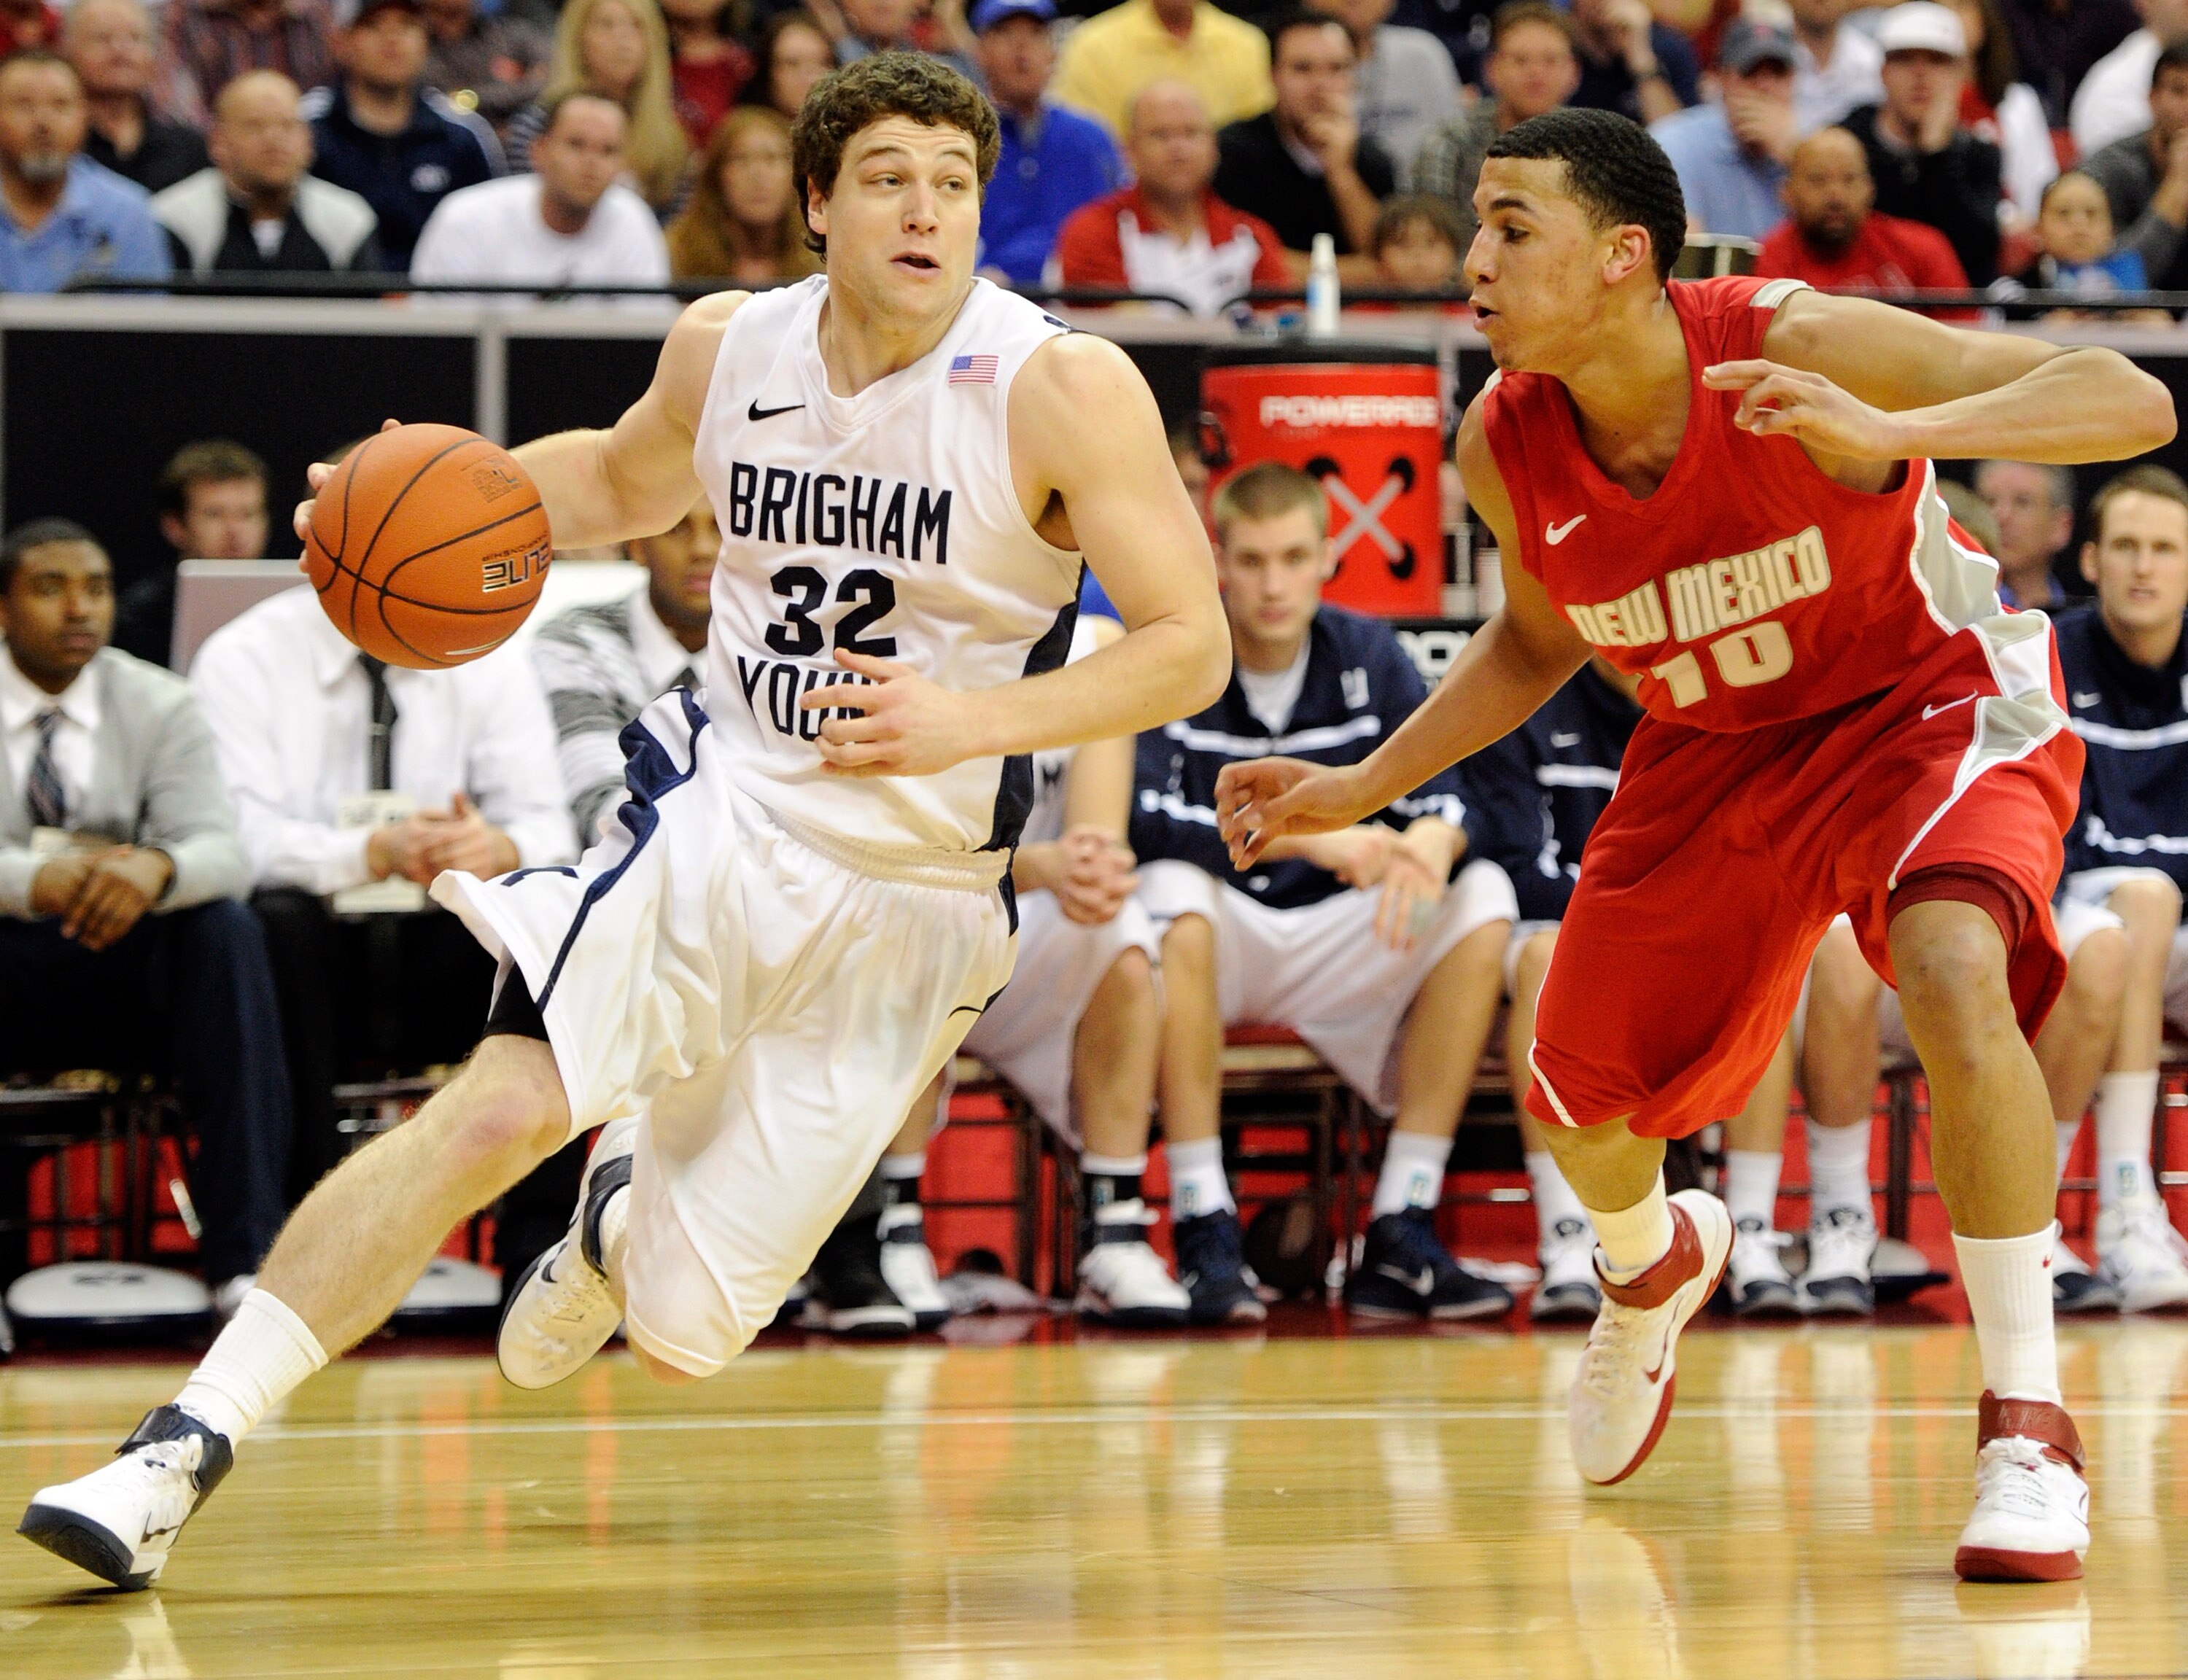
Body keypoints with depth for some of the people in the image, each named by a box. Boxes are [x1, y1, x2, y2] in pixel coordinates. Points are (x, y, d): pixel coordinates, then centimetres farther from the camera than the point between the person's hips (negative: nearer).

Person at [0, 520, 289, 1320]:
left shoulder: (156, 705, 3)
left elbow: (221, 850, -11)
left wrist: (157, 867, -36)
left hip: (118, 972, 2)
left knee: (226, 929, -28)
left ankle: (242, 1255, -31)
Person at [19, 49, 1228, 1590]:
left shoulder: (1062, 388, -13)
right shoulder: (729, 348, 0)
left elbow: (1191, 645, -14)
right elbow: (626, 482, 23)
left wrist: (977, 722, -28)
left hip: (912, 902, -2)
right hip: (723, 821, 2)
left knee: (681, 1340, -2)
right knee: (499, 1109, -25)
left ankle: (628, 1220, 37)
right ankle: (192, 1442, -19)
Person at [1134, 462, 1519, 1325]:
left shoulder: (1368, 656, 1)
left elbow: (1444, 803, -6)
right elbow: (1145, 819, -25)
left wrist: (1429, 844, -33)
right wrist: (1312, 838, -34)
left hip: (1333, 945, 4)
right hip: (1216, 935, -4)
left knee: (1483, 900, -19)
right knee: (1172, 891, -36)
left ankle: (1402, 1231, -22)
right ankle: (1204, 1229, -35)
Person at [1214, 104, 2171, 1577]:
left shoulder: (1798, 349, -32)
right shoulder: (1505, 445, -16)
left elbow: (2135, 404, -37)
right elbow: (1537, 641, 7)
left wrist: (1888, 436, -51)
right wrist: (1360, 791, -2)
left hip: (1929, 699, -6)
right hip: (1717, 745, 6)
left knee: (1953, 973, -35)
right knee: (1581, 1096, 12)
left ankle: (2028, 1425, -22)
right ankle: (1654, 1268, 53)